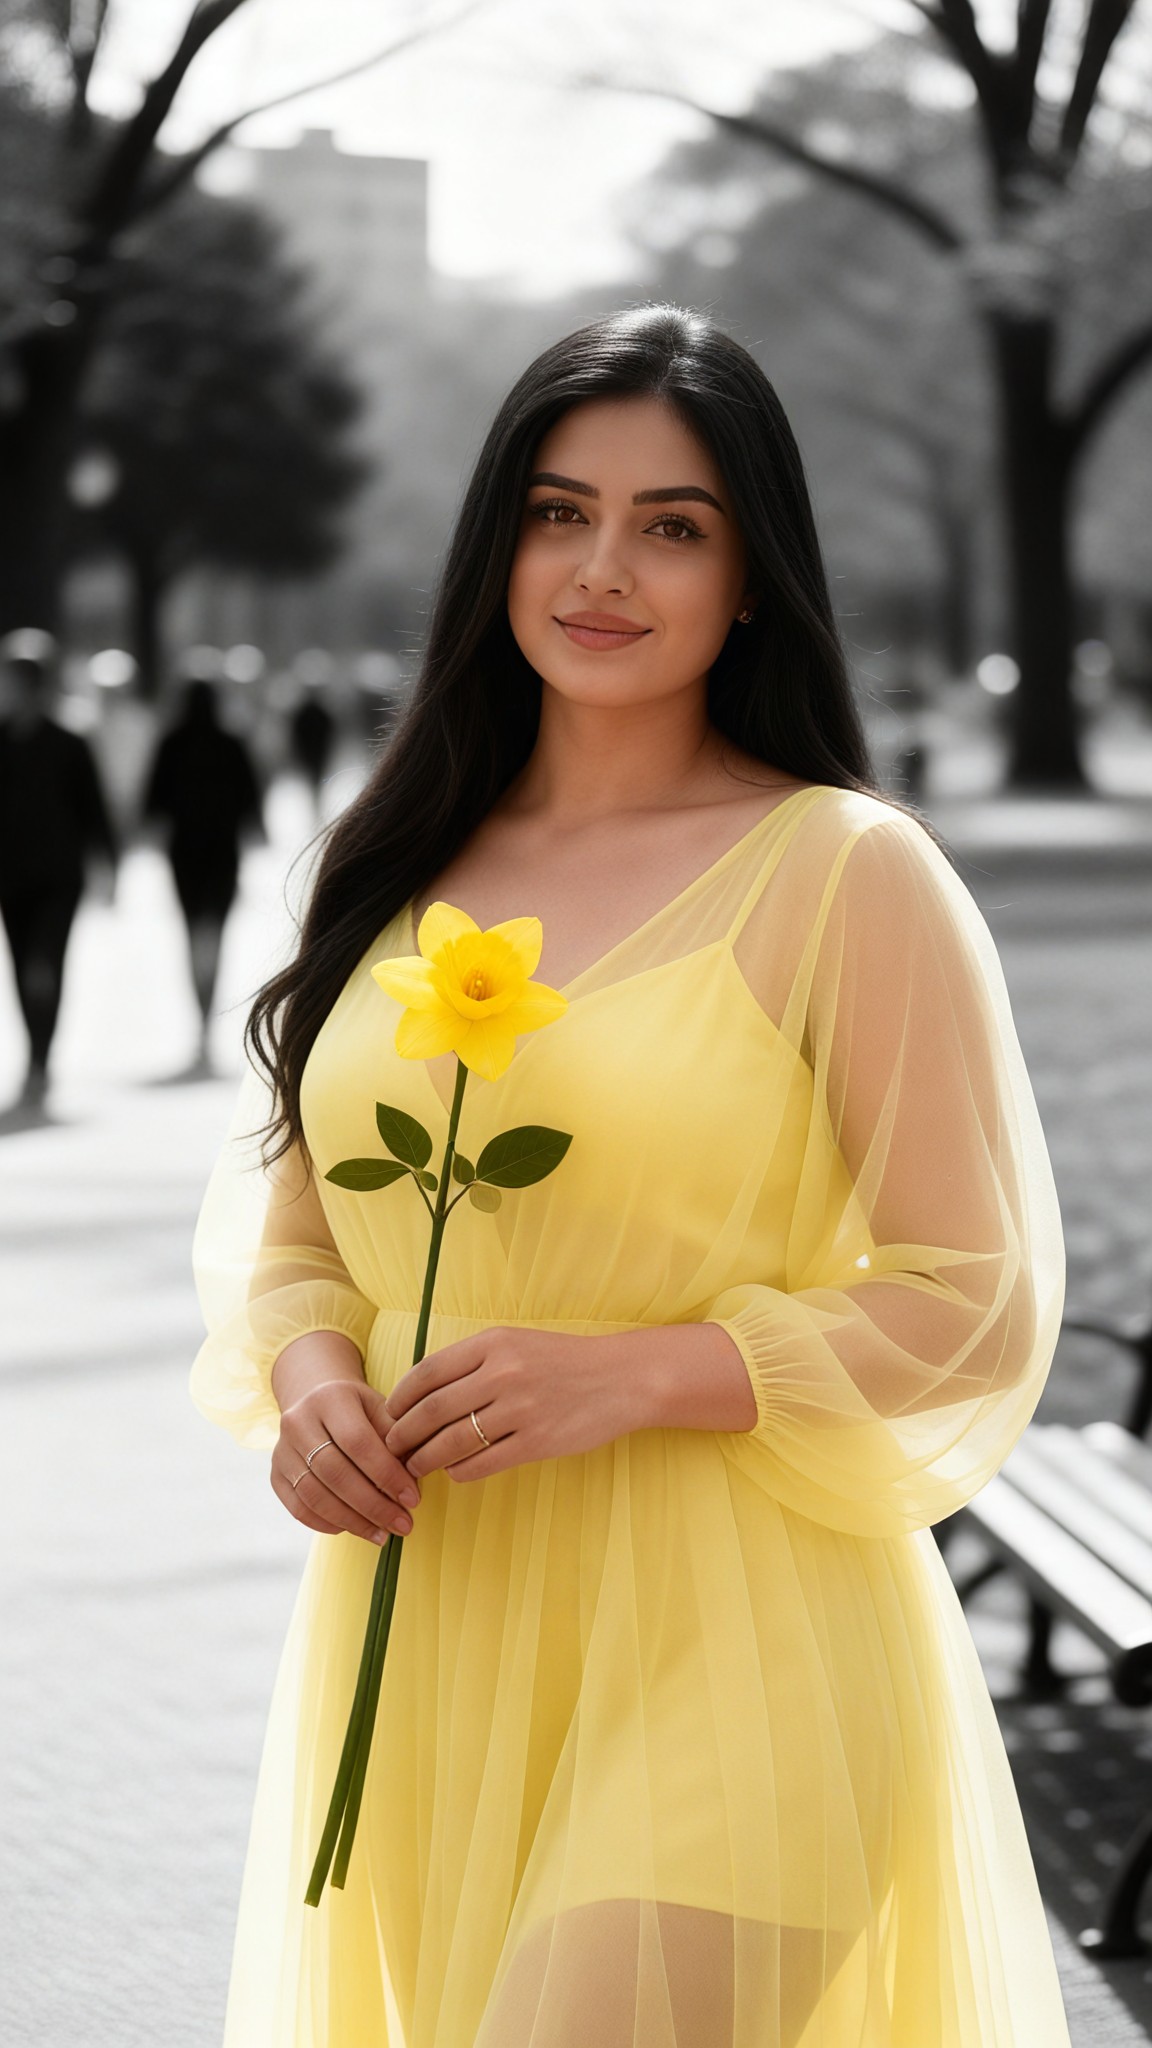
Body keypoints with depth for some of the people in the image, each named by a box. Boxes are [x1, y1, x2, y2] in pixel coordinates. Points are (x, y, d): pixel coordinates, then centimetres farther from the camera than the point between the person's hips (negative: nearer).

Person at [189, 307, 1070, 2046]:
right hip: (424, 1637, 5)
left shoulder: (847, 873, -6)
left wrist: (633, 1374, -18)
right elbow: (287, 1222, 18)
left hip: (733, 1655, -5)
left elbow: (980, 1301, -7)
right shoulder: (399, 872, 11)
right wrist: (310, 1378, -4)